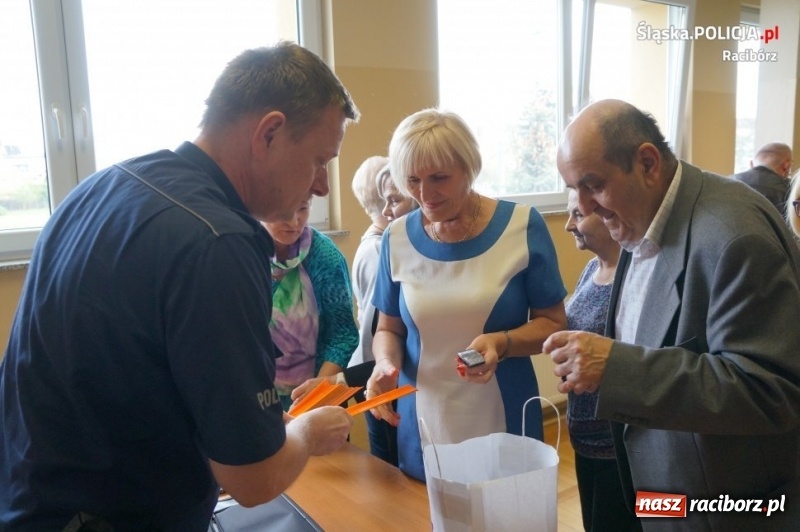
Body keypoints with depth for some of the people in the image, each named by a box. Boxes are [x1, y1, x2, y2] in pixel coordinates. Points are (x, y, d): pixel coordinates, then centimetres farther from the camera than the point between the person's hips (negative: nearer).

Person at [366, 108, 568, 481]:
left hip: (502, 426, -2)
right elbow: (389, 329, 7)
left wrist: (502, 342, -22)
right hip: (422, 428, 2)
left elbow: (553, 324, -4)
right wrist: (386, 364, -13)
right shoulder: (397, 238, -3)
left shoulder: (522, 226, -10)